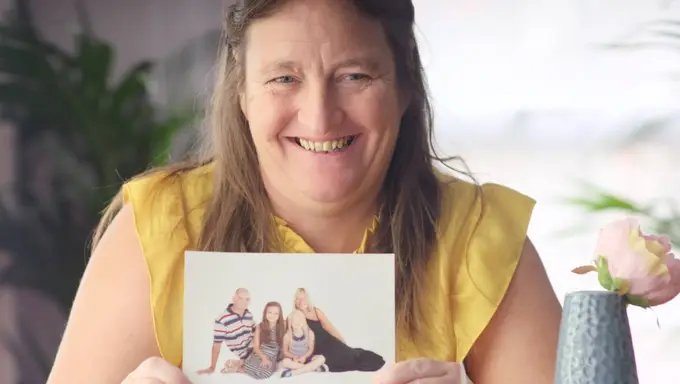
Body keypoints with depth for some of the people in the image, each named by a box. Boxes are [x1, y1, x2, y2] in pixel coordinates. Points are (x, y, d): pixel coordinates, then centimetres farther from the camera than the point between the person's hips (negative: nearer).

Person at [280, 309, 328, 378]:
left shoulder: (309, 333, -6)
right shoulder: (287, 335, -9)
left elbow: (311, 349, -1)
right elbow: (285, 351, -2)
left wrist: (304, 357, -20)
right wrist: (294, 357, -20)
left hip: (305, 358, 2)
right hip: (294, 359, -2)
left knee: (321, 358, -26)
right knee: (285, 362, -36)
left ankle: (294, 372, -33)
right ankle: (314, 367, -30)